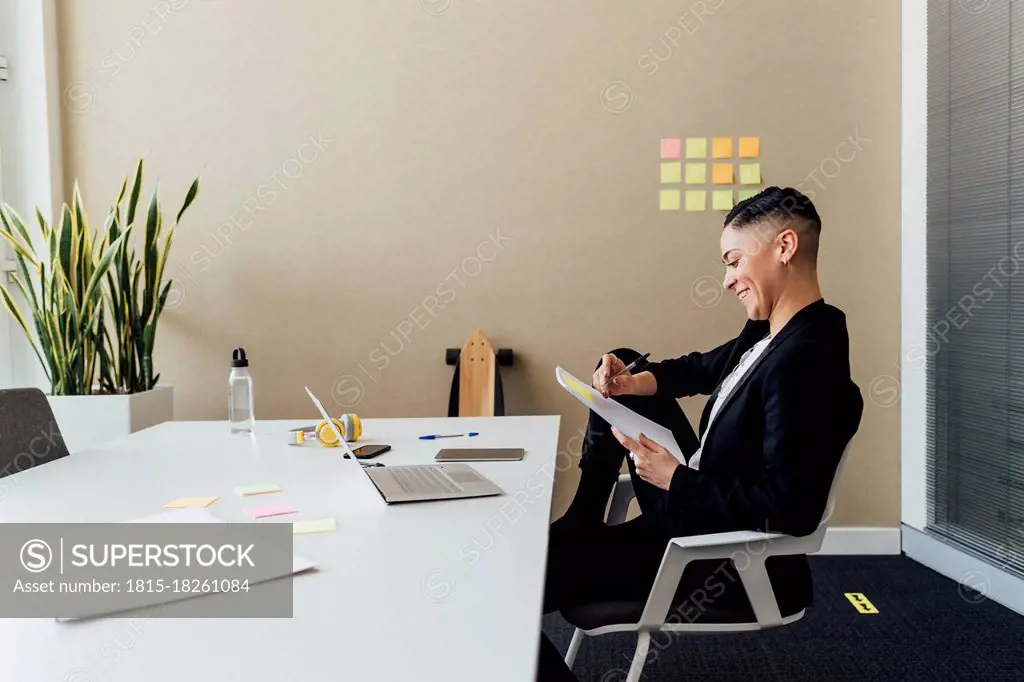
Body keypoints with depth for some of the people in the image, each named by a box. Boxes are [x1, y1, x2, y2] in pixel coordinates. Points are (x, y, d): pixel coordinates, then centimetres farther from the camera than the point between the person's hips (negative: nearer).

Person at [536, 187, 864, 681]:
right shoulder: (770, 331, 2)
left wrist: (675, 480, -22)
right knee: (622, 374, 18)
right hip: (699, 503, 10)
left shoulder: (805, 360, -27)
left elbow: (789, 509, -31)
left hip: (719, 557, -10)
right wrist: (638, 381, -2)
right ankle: (580, 529, 22)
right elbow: (704, 368, 18)